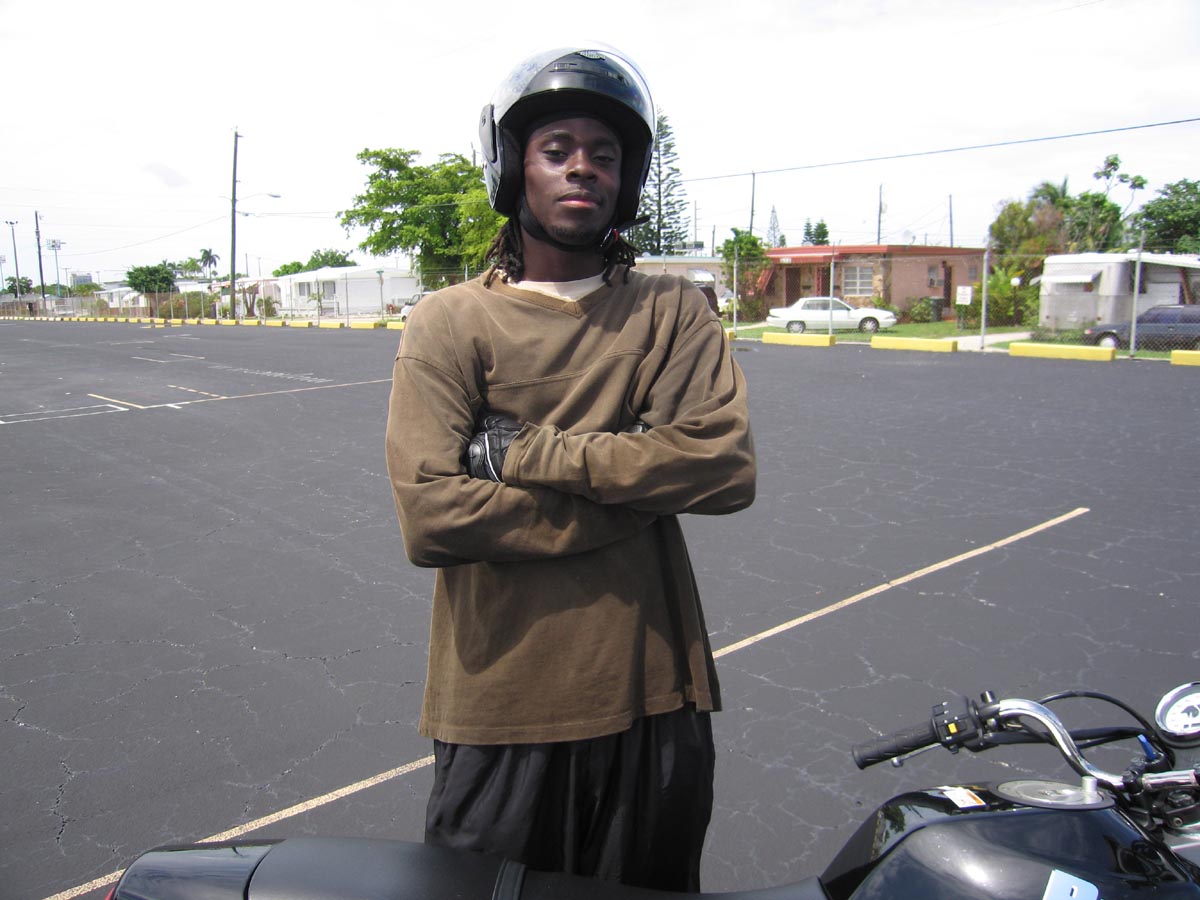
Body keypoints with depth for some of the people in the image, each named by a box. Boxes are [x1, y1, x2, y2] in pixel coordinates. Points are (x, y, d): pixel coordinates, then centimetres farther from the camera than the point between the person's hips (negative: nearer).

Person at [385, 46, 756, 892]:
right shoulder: (449, 322, -3)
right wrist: (641, 481, -15)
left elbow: (727, 463, -14)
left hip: (654, 701, 2)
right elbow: (431, 515, -17)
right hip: (502, 709, -1)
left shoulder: (674, 311, 3)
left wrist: (529, 452, -17)